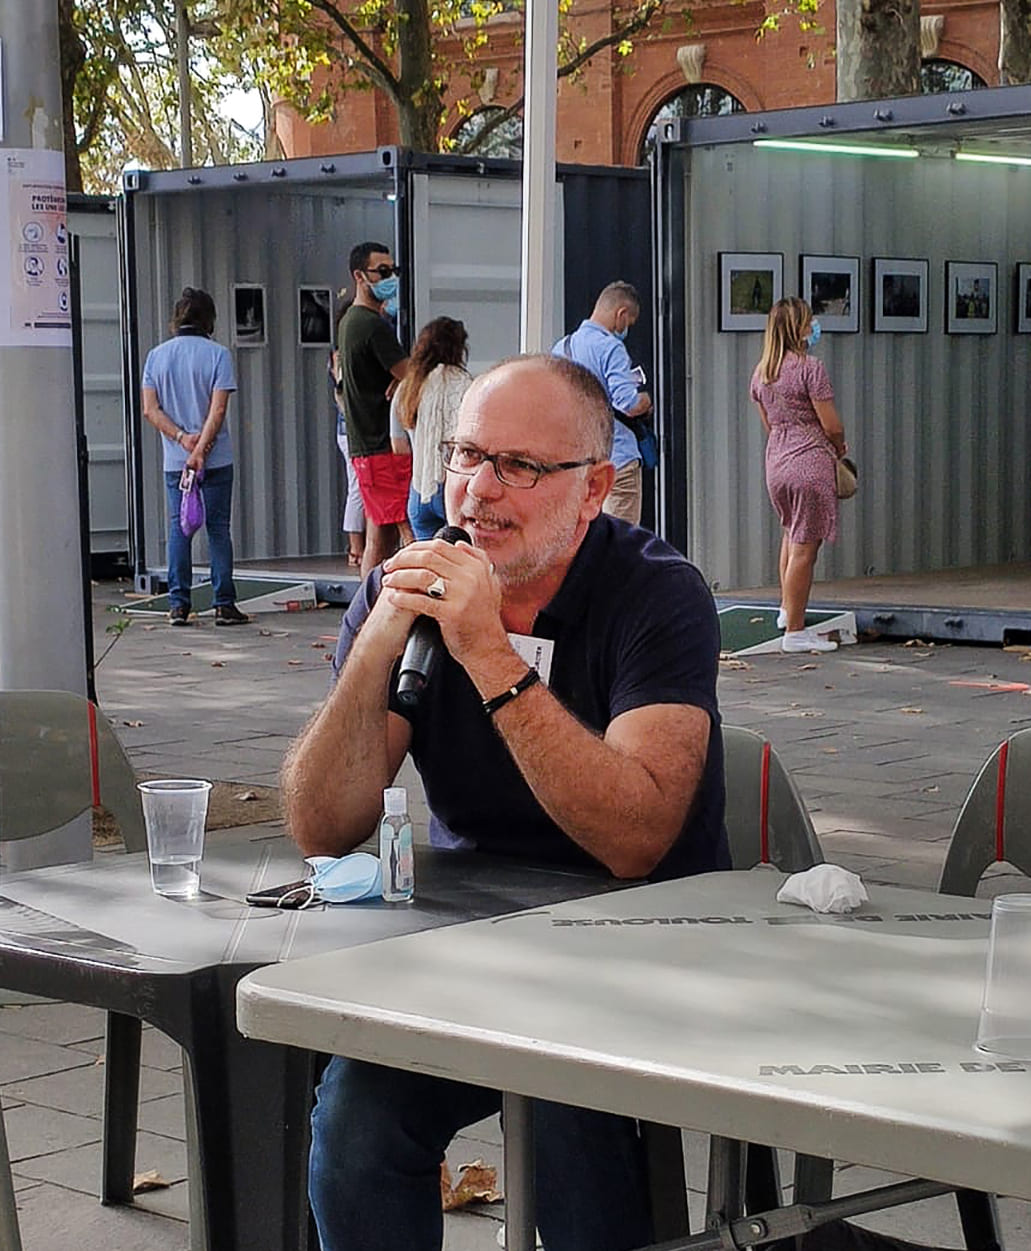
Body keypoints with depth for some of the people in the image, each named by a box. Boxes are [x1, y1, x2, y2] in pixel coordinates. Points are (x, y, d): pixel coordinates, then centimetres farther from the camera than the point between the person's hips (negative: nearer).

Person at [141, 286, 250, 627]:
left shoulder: (156, 356, 5)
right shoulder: (217, 355, -5)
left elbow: (150, 409, -2)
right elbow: (218, 409, -13)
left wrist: (182, 438, -7)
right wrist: (200, 449, -13)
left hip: (174, 460, 3)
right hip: (216, 459, -3)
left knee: (179, 528, 7)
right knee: (218, 528, 2)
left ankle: (178, 605, 4)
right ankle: (224, 605, 1)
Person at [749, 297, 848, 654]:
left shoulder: (761, 372, 9)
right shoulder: (810, 368, -12)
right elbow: (832, 427, -11)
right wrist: (839, 448, 10)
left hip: (775, 462, 8)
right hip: (810, 463, -8)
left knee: (791, 533, 29)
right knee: (804, 548, -3)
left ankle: (787, 610, 36)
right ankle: (795, 631, -1)